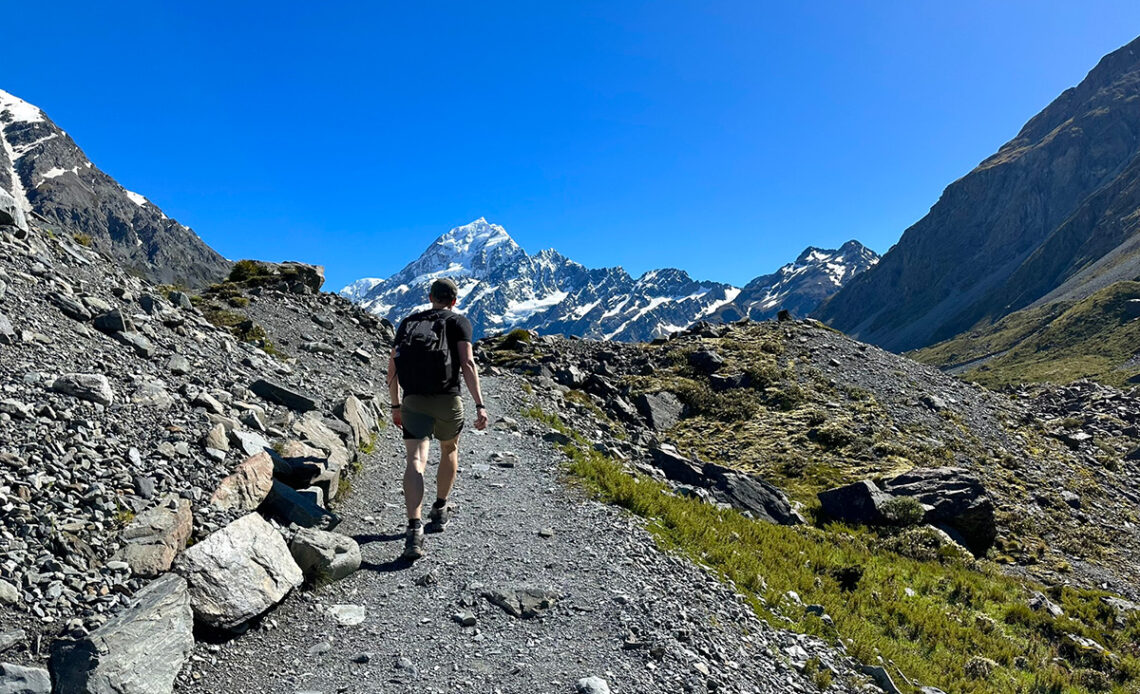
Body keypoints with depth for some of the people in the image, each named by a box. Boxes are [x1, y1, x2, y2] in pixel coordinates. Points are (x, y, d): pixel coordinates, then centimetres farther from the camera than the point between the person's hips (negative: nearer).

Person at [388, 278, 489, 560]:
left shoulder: (408, 322, 17)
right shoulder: (458, 322, 5)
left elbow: (392, 367, 13)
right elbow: (467, 363, -10)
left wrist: (396, 405, 22)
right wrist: (480, 405, -14)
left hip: (413, 401, 2)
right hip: (447, 400, -1)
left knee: (415, 462, -5)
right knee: (449, 450, 23)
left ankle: (414, 529, -21)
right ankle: (440, 511, 36)